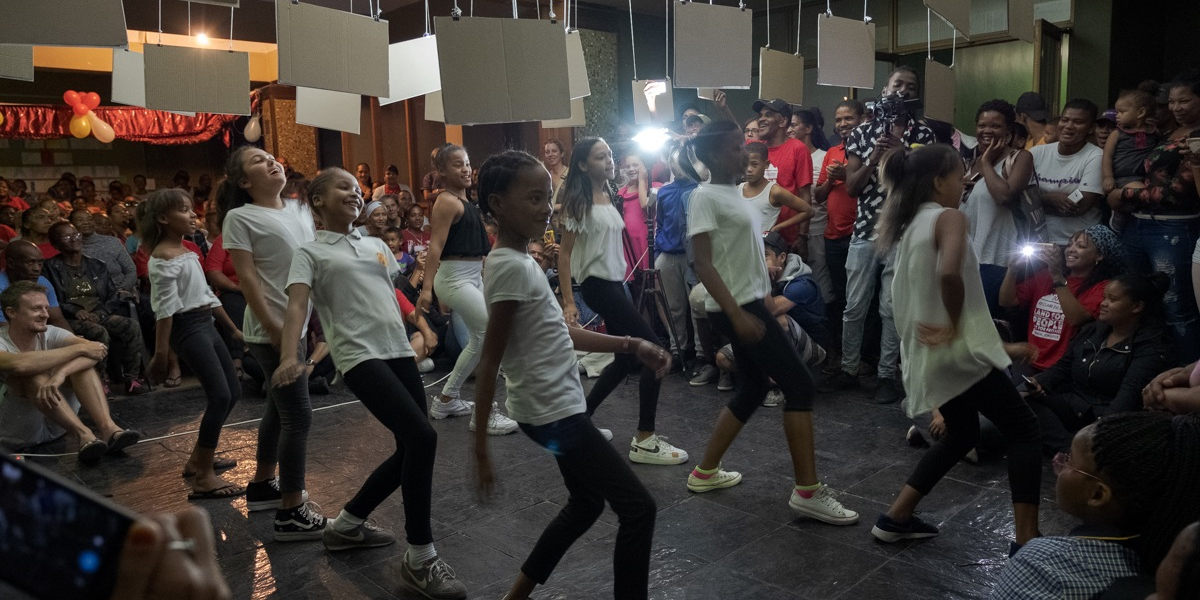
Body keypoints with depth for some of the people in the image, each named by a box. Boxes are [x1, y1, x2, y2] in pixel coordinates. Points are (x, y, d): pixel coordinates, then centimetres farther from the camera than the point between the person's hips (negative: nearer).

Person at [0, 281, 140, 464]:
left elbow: (94, 350, -21)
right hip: (20, 433, -4)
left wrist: (61, 373, -40)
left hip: (58, 422, 4)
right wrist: (79, 348, -31)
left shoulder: (49, 334, -3)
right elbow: (19, 364, -38)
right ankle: (84, 434, -36)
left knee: (81, 360, -18)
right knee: (33, 373, -28)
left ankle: (108, 428, -35)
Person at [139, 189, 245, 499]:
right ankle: (203, 477, -8)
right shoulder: (163, 256, -12)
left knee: (233, 392, 12)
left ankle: (198, 459, 25)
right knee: (220, 396, -14)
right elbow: (165, 308, -19)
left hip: (206, 325, 10)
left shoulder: (187, 251, 15)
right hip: (187, 328, -10)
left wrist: (234, 328, 22)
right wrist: (160, 353, -21)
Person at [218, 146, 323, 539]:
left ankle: (262, 485, 36)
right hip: (271, 330, -8)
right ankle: (291, 513, 1)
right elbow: (246, 277, -14)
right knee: (298, 415, -8)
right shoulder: (240, 218, -8)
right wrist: (273, 327, -19)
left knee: (280, 409, 19)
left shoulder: (301, 209, 12)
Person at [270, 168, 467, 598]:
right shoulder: (311, 252, 2)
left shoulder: (376, 245, 20)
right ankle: (420, 558, -7)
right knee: (422, 438, -20)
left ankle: (347, 525, 30)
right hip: (360, 355, -7)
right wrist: (290, 355, -27)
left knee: (410, 450, 8)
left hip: (399, 350, 7)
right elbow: (297, 306, -12)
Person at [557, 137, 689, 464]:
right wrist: (568, 302, -16)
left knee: (626, 359, 12)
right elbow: (564, 253, -12)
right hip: (597, 284, -9)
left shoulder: (610, 197, 12)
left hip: (617, 281, 9)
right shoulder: (579, 201, -11)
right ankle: (644, 441, -6)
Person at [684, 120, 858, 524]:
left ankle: (705, 472, 26)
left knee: (754, 388, 16)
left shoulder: (734, 193, 14)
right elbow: (703, 265, -20)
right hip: (736, 308, -10)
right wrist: (737, 314, -26)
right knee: (799, 384, -9)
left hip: (751, 303, 10)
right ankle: (807, 490, -3)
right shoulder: (705, 197, -13)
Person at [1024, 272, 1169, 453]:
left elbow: (1129, 393, -22)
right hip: (1072, 407, 7)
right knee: (1025, 399, -24)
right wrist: (1039, 382, -8)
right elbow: (1063, 367, 16)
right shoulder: (1092, 330, 16)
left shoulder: (1149, 346, -6)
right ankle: (1068, 448, -38)